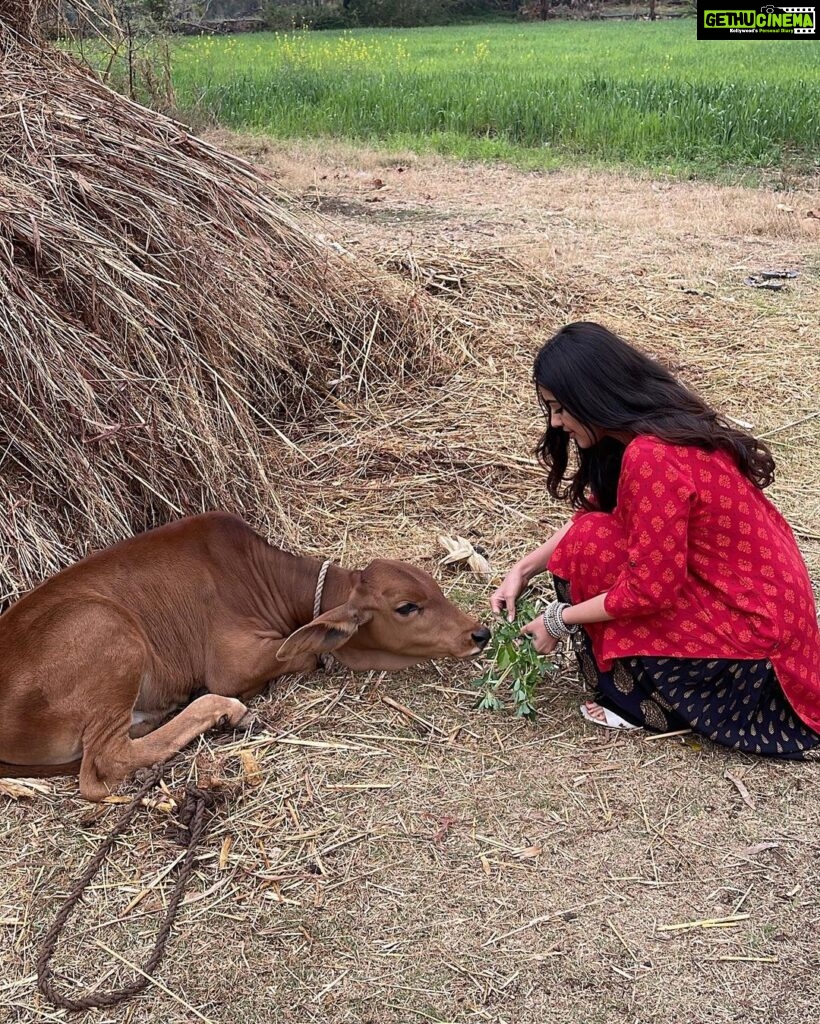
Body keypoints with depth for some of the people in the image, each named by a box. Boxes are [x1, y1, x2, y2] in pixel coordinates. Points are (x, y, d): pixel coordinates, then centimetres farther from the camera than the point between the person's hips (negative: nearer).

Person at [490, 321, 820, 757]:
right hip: (762, 594, 9)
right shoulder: (665, 420, 2)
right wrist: (523, 569, 7)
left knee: (590, 546, -13)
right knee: (595, 529, 10)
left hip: (750, 626, -9)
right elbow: (593, 511, 13)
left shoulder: (651, 458, -27)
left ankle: (643, 702, 2)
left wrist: (559, 620, -9)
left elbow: (648, 591, -23)